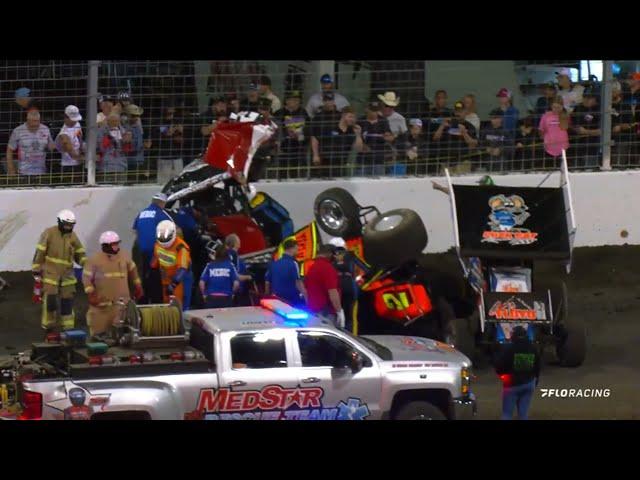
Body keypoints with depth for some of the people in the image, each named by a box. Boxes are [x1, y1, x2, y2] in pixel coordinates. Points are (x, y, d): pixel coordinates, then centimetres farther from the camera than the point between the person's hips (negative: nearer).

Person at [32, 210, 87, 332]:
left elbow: (79, 254, 11)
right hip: (50, 273, -4)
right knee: (50, 299, -8)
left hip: (67, 274, 4)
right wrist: (36, 269, -7)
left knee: (67, 300, 2)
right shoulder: (49, 233, -8)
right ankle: (48, 326, 5)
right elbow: (40, 252, -6)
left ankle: (68, 327, 9)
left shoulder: (72, 236, 5)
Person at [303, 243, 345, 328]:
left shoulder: (311, 268, 15)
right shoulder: (328, 268, -13)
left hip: (313, 311, 9)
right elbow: (332, 292, -19)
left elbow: (306, 291, 23)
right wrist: (339, 311, -16)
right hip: (327, 313, -9)